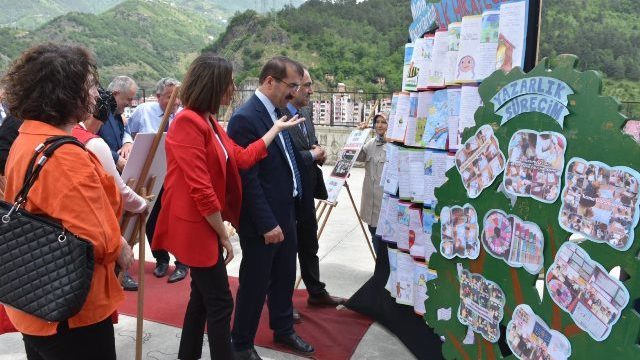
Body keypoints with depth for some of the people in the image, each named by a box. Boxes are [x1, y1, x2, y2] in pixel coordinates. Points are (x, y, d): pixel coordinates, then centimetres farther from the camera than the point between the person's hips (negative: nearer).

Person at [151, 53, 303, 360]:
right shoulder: (188, 121, -20)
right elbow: (200, 188, -23)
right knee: (220, 303, 0)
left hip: (205, 225, 10)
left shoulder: (208, 121, 11)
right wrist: (223, 234, -14)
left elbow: (242, 158, 11)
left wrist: (277, 128, 18)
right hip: (195, 227, -10)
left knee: (203, 298, 19)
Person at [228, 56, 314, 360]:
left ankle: (283, 329, 43)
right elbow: (248, 179, -22)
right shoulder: (245, 118, -20)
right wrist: (267, 224, -21)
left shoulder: (277, 112, 8)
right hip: (263, 222, -9)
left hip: (285, 213, 9)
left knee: (285, 278, 22)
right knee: (255, 284, 7)